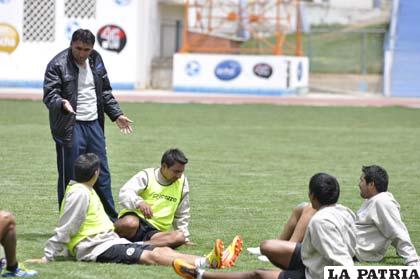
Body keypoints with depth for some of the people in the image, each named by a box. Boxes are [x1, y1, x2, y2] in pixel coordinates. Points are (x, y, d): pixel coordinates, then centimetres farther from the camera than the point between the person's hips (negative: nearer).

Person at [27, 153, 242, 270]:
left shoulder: (86, 191, 22)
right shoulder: (79, 193, -10)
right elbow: (64, 230, -12)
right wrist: (48, 257, -12)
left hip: (110, 241, 10)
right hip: (95, 248, -10)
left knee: (164, 251, -9)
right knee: (152, 256, -25)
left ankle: (212, 261, -26)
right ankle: (207, 263, -41)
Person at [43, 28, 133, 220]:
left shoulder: (96, 60, 10)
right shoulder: (58, 65, -10)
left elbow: (105, 91, 21)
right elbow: (49, 95, -15)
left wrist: (116, 115, 16)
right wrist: (62, 104, -35)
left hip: (94, 124, 6)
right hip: (70, 127, -6)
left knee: (102, 174, 12)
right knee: (69, 177, -3)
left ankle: (111, 220, 21)